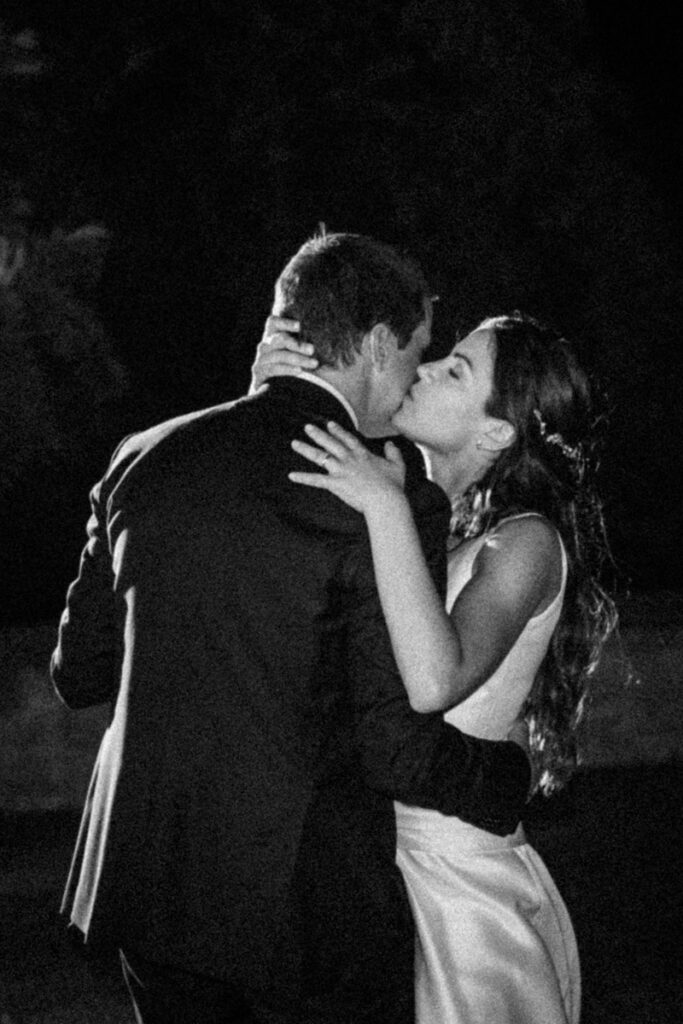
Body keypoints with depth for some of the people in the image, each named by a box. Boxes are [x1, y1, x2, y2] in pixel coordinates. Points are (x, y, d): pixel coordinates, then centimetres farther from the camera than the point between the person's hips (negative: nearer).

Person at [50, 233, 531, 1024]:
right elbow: (397, 744, -17)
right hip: (309, 899, -5)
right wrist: (509, 777, 2)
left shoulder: (146, 460, 1)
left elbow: (78, 674, 9)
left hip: (143, 882, 5)